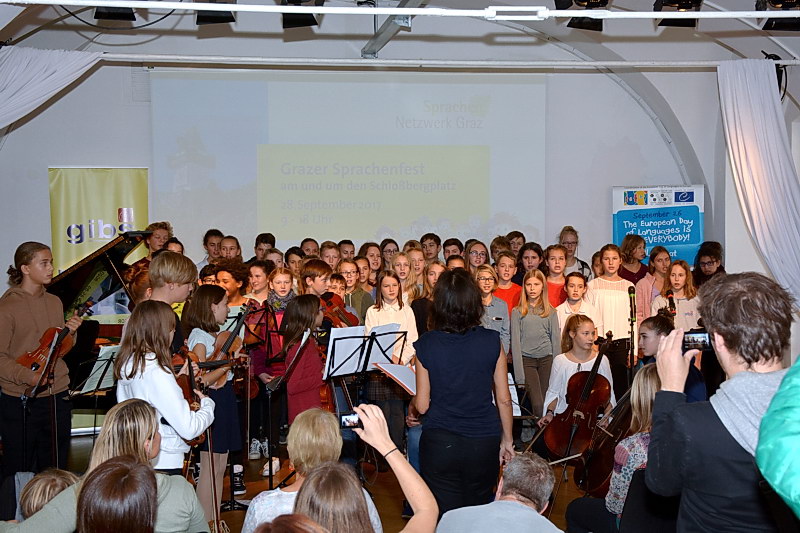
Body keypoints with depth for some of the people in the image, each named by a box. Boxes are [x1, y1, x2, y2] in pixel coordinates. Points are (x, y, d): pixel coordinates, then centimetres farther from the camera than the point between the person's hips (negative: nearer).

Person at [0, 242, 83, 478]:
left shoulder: (54, 302, 9)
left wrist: (70, 332, -3)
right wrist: (28, 377, -26)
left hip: (57, 396, 5)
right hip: (20, 402, -5)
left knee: (55, 468, 15)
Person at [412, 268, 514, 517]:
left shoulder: (426, 345, -10)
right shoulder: (492, 342, -8)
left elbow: (422, 405, -5)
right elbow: (503, 399, -2)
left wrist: (412, 406, 18)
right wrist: (507, 440, 12)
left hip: (439, 444, -1)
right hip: (484, 443, 1)